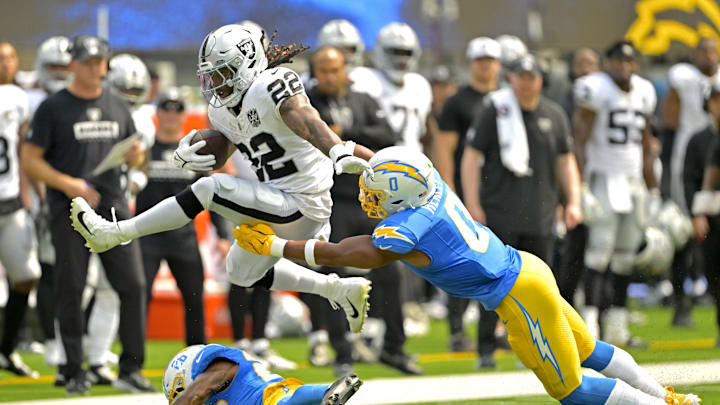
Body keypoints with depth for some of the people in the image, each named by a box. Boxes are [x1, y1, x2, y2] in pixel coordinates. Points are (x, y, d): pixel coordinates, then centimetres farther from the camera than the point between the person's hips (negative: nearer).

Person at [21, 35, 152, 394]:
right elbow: (30, 160, -3)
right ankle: (74, 372, 8)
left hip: (113, 206, 4)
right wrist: (68, 184, -15)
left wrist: (135, 156, -3)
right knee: (70, 290, -1)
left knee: (133, 285, -5)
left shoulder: (117, 107, 14)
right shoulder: (53, 108, -1)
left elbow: (132, 159, 22)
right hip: (69, 213, -4)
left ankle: (130, 370, 3)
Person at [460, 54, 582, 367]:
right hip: (499, 213, -4)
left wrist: (573, 201, 6)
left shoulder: (554, 115, 11)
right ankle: (486, 349, -2)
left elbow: (565, 162, 17)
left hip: (540, 215, 4)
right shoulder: (493, 112, -1)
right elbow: (471, 157, -2)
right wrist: (473, 205, -8)